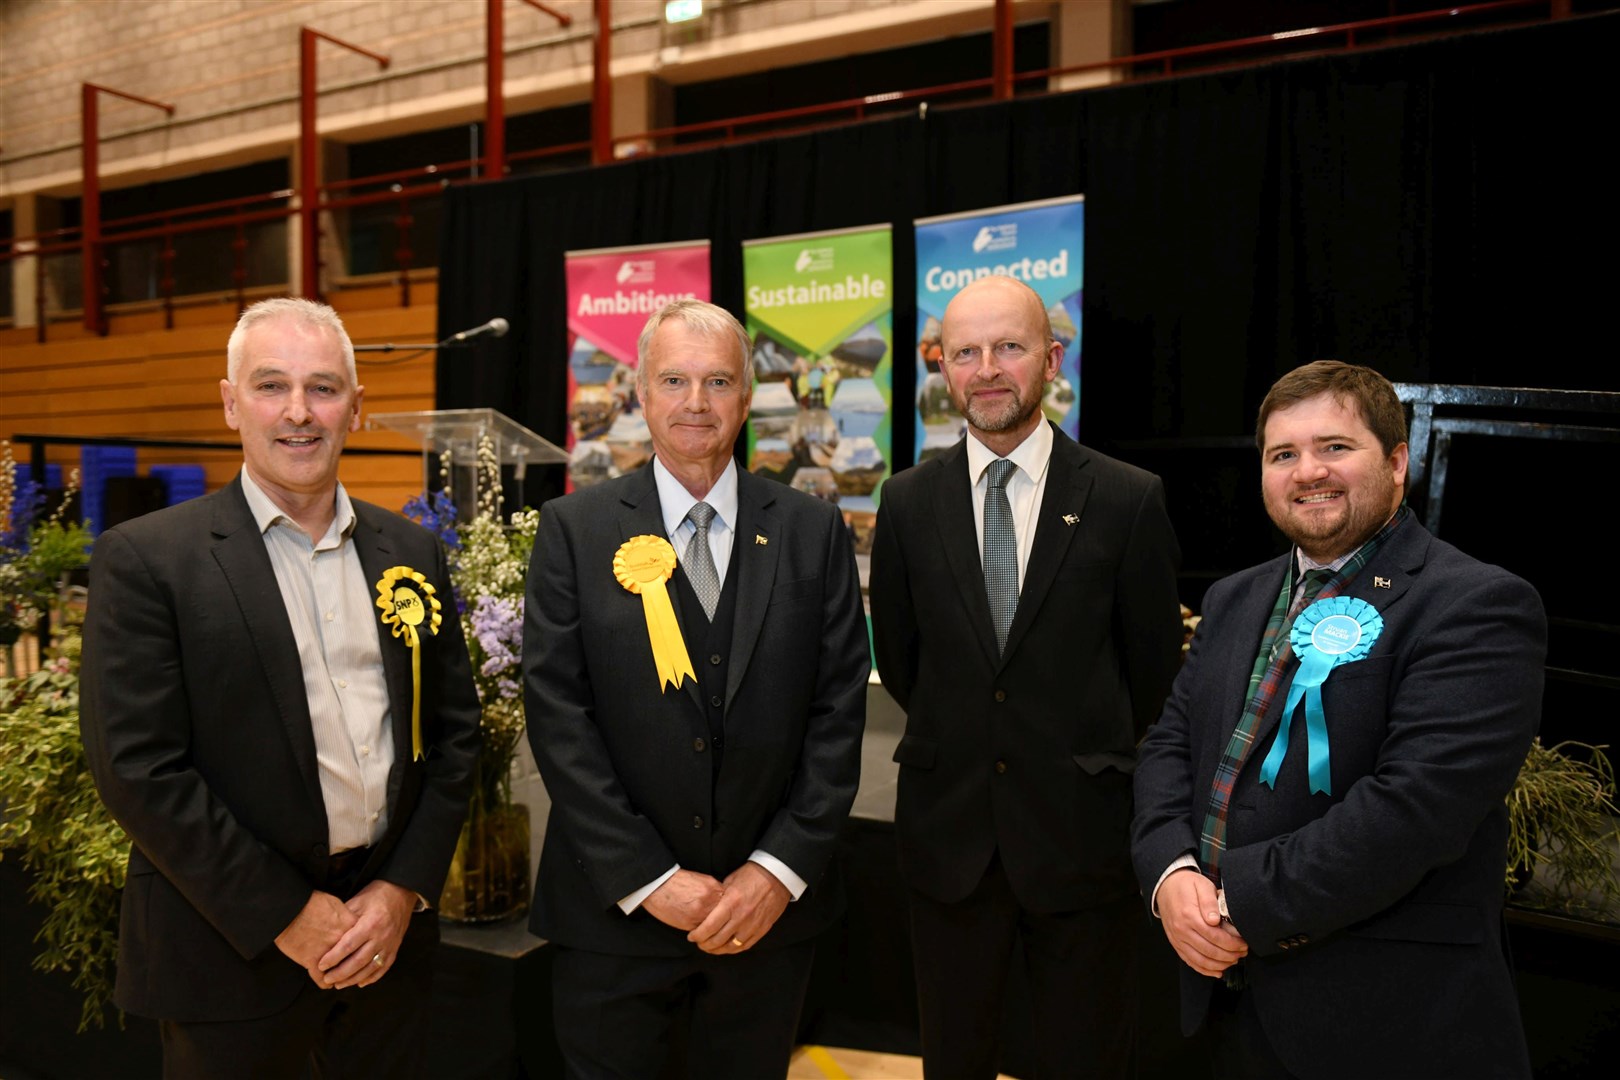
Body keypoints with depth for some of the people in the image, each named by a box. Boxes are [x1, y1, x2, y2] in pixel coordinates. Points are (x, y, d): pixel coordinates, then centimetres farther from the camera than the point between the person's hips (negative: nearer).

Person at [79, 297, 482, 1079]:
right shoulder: (145, 559, -9)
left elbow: (453, 729, 6)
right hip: (234, 948, -4)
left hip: (391, 930, 4)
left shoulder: (412, 551, 4)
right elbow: (137, 767, -13)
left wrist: (405, 889, -4)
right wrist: (285, 914, -12)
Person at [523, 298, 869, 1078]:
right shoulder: (575, 529, -3)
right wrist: (647, 881, -11)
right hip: (613, 911, -1)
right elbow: (558, 717, -7)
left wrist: (780, 870, -9)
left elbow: (838, 713, -1)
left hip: (769, 908, 2)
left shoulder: (813, 532, 1)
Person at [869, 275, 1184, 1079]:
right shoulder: (909, 502, -1)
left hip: (1083, 832, -2)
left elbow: (1154, 668, 1)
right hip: (949, 831, 2)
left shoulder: (1129, 500, -9)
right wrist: (962, 738, 10)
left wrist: (1083, 757, 9)